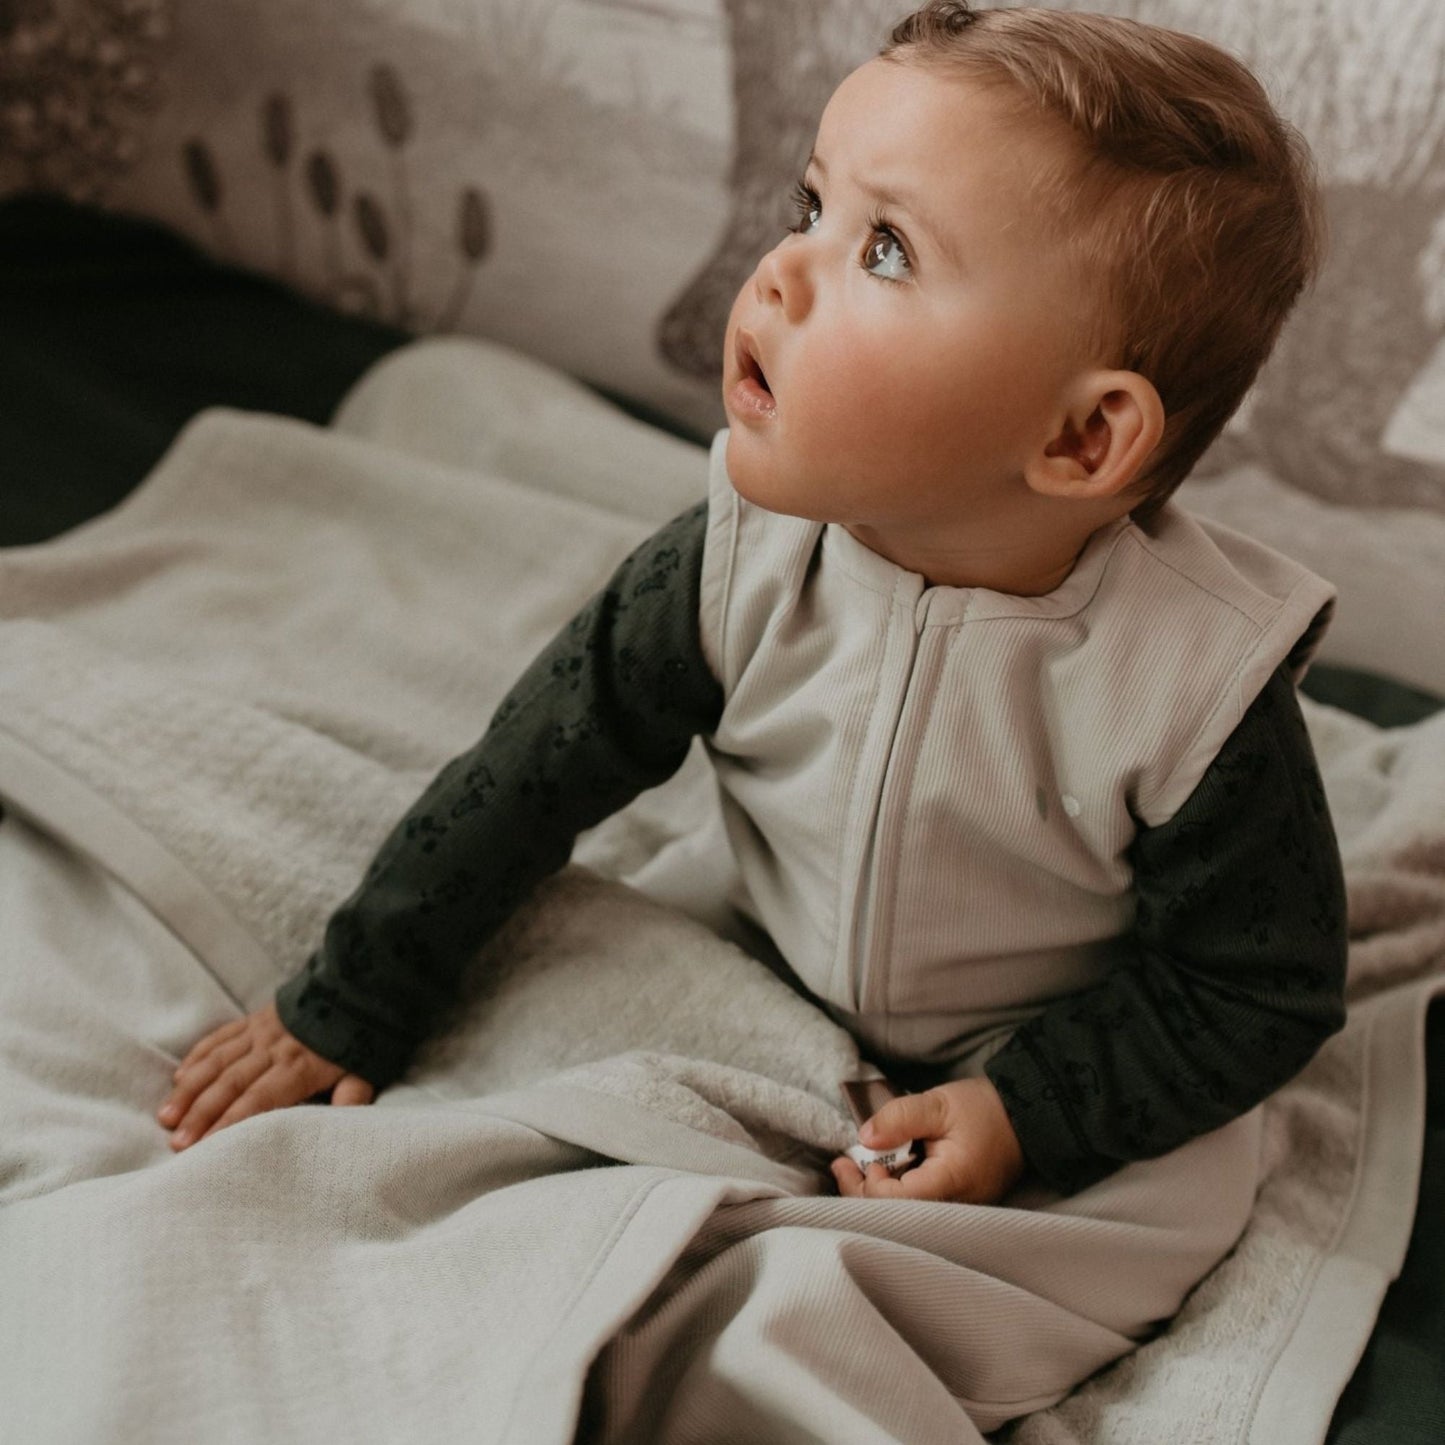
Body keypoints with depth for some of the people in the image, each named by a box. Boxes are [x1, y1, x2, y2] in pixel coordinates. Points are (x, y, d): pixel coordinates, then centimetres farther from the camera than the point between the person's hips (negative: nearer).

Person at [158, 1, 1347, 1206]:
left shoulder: (1198, 690, -28)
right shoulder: (748, 560, -19)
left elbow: (1261, 989, -13)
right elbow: (537, 767, -8)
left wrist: (1027, 1115, -22)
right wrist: (346, 1010, -2)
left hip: (1066, 1115, -2)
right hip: (765, 1011, 3)